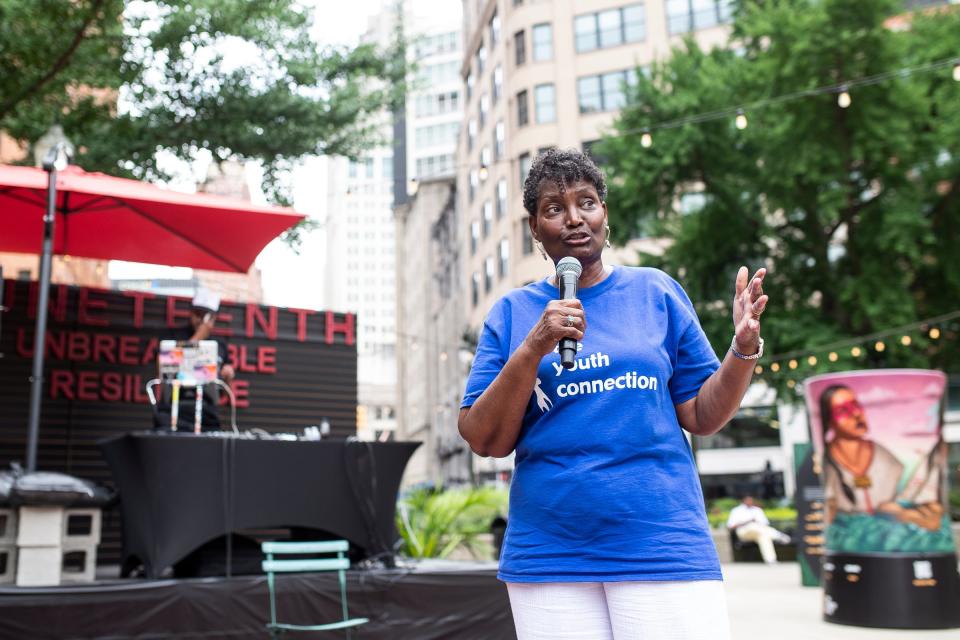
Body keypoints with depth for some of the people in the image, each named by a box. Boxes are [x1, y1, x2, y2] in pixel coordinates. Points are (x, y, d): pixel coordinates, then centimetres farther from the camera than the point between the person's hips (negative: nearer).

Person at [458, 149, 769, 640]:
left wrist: (744, 349, -11)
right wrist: (532, 351, -14)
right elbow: (484, 441, -2)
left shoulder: (655, 291, 6)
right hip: (547, 557, 1)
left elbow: (701, 416, 6)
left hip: (662, 546, 0)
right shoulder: (512, 313, 5)